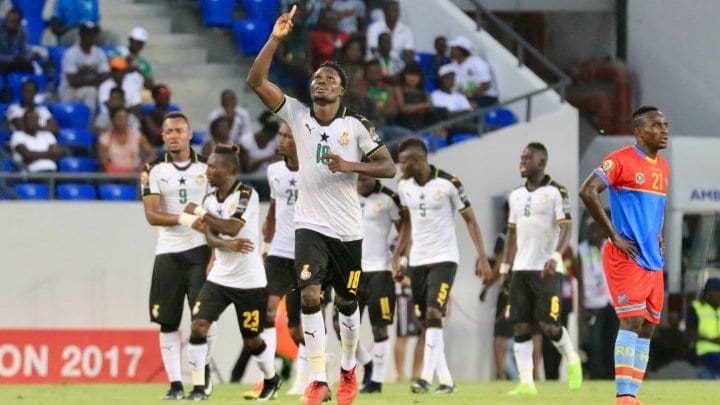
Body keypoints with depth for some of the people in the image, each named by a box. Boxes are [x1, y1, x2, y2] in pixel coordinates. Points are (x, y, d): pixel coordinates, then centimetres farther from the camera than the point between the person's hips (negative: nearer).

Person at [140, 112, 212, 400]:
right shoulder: (154, 170, 4)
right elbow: (151, 215, -6)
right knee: (168, 321, 0)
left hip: (200, 249, -1)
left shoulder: (207, 168, 4)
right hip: (168, 253, 1)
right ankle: (175, 382, 4)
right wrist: (184, 219, -22)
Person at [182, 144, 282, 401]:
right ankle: (198, 387, -6)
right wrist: (227, 245, -25)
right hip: (219, 277, 5)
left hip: (249, 281, -5)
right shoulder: (211, 199, 7)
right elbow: (210, 236, -3)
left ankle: (271, 379, 34)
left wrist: (200, 213, -13)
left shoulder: (246, 194, -12)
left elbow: (232, 228, -22)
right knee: (198, 326, -12)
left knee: (251, 340, 7)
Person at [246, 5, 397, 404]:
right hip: (310, 225, 0)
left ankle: (348, 368, 35)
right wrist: (275, 38, -18)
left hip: (348, 229, 0)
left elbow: (388, 167, -4)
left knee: (347, 302, 12)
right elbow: (256, 81, -9)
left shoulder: (357, 126, -3)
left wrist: (350, 166, -19)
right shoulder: (297, 115, 0)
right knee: (309, 296, -17)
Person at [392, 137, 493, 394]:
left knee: (434, 315, -18)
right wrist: (398, 257, 15)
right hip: (417, 262, 6)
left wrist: (482, 257, -9)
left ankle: (426, 377, -23)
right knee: (427, 322, 4)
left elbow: (470, 220, -5)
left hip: (444, 259, -6)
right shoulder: (404, 187, 5)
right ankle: (445, 380, 10)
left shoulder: (448, 184, -12)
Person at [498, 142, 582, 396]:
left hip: (547, 270, -6)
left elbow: (565, 229, -10)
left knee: (549, 324, -9)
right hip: (521, 269, 6)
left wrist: (555, 257, -25)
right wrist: (504, 267, 15)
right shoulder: (515, 196, 15)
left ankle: (572, 361, 18)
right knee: (520, 325, -2)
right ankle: (526, 383, -2)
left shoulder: (555, 192, -4)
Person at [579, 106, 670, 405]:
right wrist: (614, 236, -17)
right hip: (626, 256, -8)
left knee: (647, 327, 6)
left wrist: (659, 237, 14)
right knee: (632, 321, -14)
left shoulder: (663, 167, 15)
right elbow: (587, 191, -20)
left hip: (653, 260, 8)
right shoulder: (621, 160, -10)